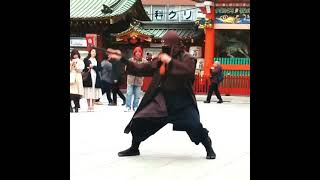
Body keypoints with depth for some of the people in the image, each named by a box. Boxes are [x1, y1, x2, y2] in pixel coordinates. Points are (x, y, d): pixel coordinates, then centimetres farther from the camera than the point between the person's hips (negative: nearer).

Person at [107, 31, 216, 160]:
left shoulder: (186, 57, -9)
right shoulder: (159, 60, 5)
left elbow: (190, 71, -30)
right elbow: (141, 69, 8)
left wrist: (171, 61, -31)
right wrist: (122, 59, 4)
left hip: (182, 100, -5)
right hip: (161, 99, 5)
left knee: (194, 125, -13)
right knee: (140, 120, 0)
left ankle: (209, 149, 12)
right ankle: (134, 148, 21)